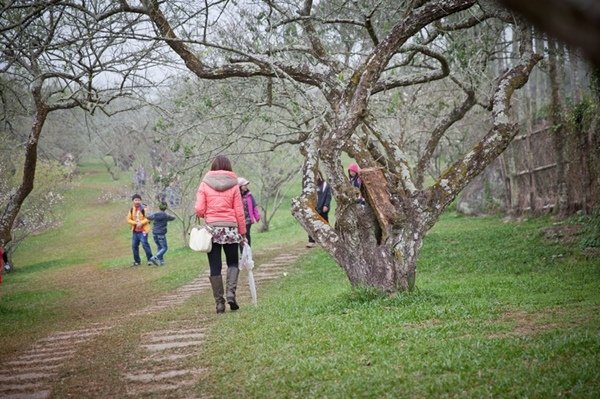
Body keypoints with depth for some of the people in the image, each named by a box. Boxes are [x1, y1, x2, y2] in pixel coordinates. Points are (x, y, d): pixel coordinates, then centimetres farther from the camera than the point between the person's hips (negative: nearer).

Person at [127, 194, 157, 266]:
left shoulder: (144, 209, -7)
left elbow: (148, 218, -10)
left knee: (144, 244, -16)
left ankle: (150, 259, -8)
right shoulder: (131, 210, 8)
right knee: (134, 246, 7)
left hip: (143, 230, -6)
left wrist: (141, 223, -20)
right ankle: (137, 261, 18)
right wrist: (136, 223, -9)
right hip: (135, 231, 6)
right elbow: (129, 219, 6)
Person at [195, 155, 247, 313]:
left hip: (211, 229, 0)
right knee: (233, 263, 14)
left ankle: (219, 302, 5)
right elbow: (239, 212, -1)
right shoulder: (233, 185, 0)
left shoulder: (204, 184, 0)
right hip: (230, 228, 0)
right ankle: (231, 293, -6)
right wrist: (242, 232, 8)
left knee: (215, 267, 6)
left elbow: (199, 210, -5)